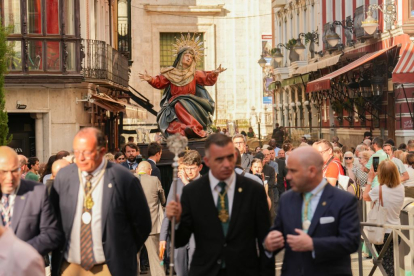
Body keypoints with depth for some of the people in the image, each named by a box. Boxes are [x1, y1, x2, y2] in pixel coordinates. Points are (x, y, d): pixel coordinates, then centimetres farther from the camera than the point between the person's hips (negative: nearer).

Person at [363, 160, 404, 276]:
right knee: (394, 263, 16)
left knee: (387, 263, 4)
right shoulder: (401, 188, -6)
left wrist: (370, 179, 6)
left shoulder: (379, 189, -21)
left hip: (383, 232, -5)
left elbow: (365, 197, -2)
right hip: (396, 231, 5)